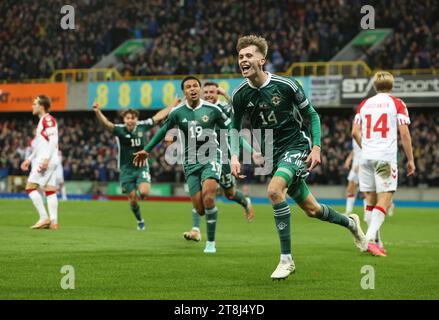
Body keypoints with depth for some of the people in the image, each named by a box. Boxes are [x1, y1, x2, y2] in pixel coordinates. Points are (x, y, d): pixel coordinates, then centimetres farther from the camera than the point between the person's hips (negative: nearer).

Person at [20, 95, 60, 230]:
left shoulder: (48, 119, -9)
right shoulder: (42, 121, 22)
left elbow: (53, 140, -19)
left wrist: (46, 158, -25)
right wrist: (29, 159, 25)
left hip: (46, 160, -10)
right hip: (41, 160, 10)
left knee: (30, 187, -11)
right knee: (50, 190, 4)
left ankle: (44, 218, -12)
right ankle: (53, 222, 0)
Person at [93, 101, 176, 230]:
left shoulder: (142, 127, -4)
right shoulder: (119, 130, -13)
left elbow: (158, 116, 8)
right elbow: (106, 123, -31)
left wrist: (174, 104, 16)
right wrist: (97, 112, -51)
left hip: (141, 167, 1)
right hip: (126, 169, -1)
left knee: (144, 192, -22)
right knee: (132, 199, 3)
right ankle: (140, 221, 27)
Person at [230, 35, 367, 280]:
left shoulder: (286, 85, -15)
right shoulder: (240, 94, -5)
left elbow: (312, 115, -2)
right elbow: (236, 127, 11)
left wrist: (316, 147, -11)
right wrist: (235, 156, -5)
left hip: (297, 145, -5)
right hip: (272, 153, 5)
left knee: (274, 190, -30)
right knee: (311, 209, 10)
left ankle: (286, 258, -22)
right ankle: (350, 223, 42)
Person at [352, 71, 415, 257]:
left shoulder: (364, 104, 12)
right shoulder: (397, 104, 1)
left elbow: (355, 132, 9)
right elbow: (404, 133, -4)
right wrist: (410, 160, 3)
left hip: (367, 158, 4)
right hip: (386, 158, -4)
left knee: (370, 201, 11)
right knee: (384, 201, -7)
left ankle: (376, 242, 11)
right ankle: (370, 239, -23)